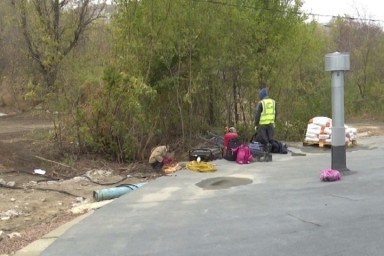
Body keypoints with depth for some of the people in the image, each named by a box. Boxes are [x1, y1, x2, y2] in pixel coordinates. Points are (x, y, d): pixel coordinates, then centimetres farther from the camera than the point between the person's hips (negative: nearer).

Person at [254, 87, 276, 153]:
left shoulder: (261, 103, -10)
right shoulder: (273, 102, 8)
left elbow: (257, 115, -10)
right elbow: (275, 113, 15)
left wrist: (256, 124, -4)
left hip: (262, 124, -5)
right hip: (271, 123, 5)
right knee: (270, 139, 11)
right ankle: (269, 150, 13)